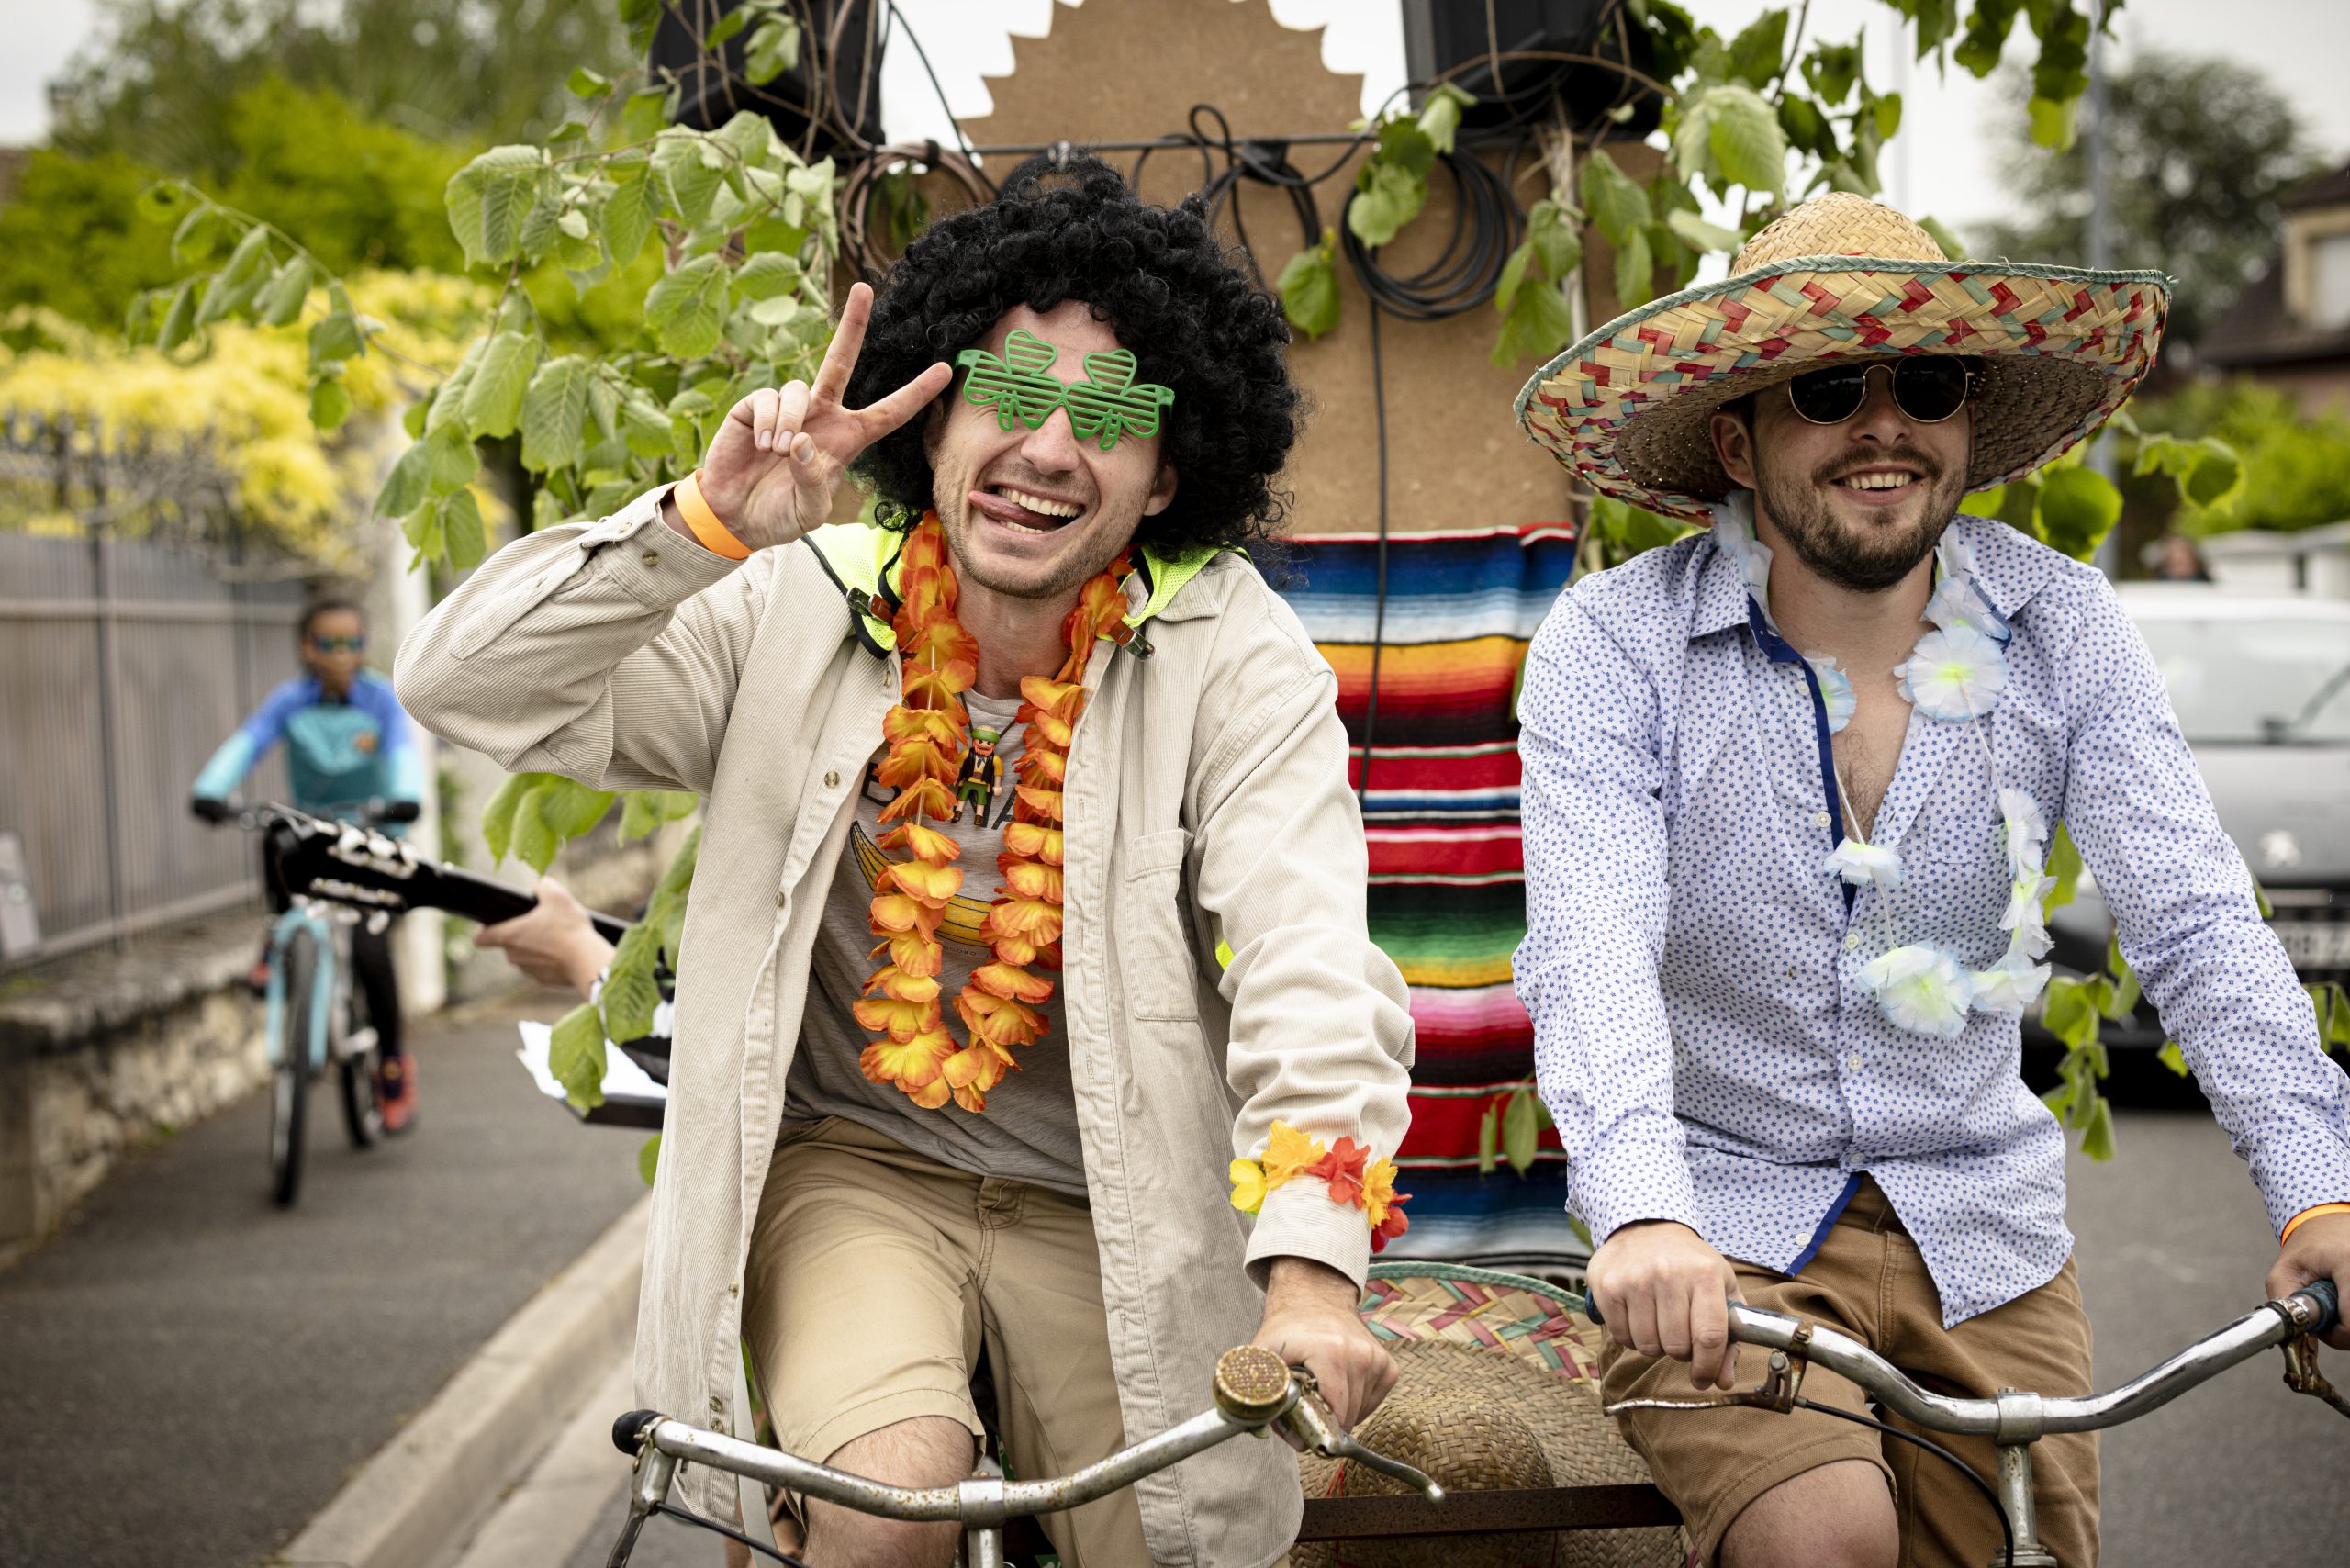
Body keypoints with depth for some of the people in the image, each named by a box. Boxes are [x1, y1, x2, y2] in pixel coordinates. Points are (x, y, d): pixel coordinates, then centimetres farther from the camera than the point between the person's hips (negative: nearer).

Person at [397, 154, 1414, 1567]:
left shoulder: (1231, 656, -9)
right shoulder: (798, 616, -4)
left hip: (1108, 1209, 1)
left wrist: (1311, 1272, -37)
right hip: (847, 1167, 0)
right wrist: (704, 524, -25)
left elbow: (1308, 966, -22)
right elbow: (470, 692, -10)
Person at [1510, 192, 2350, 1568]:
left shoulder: (2062, 629, -3)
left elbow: (2196, 924, -10)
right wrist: (1643, 1214, -41)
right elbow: (1589, 947, -24)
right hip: (1717, 1228, -3)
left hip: (1982, 1231, 4)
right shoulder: (1615, 643, -12)